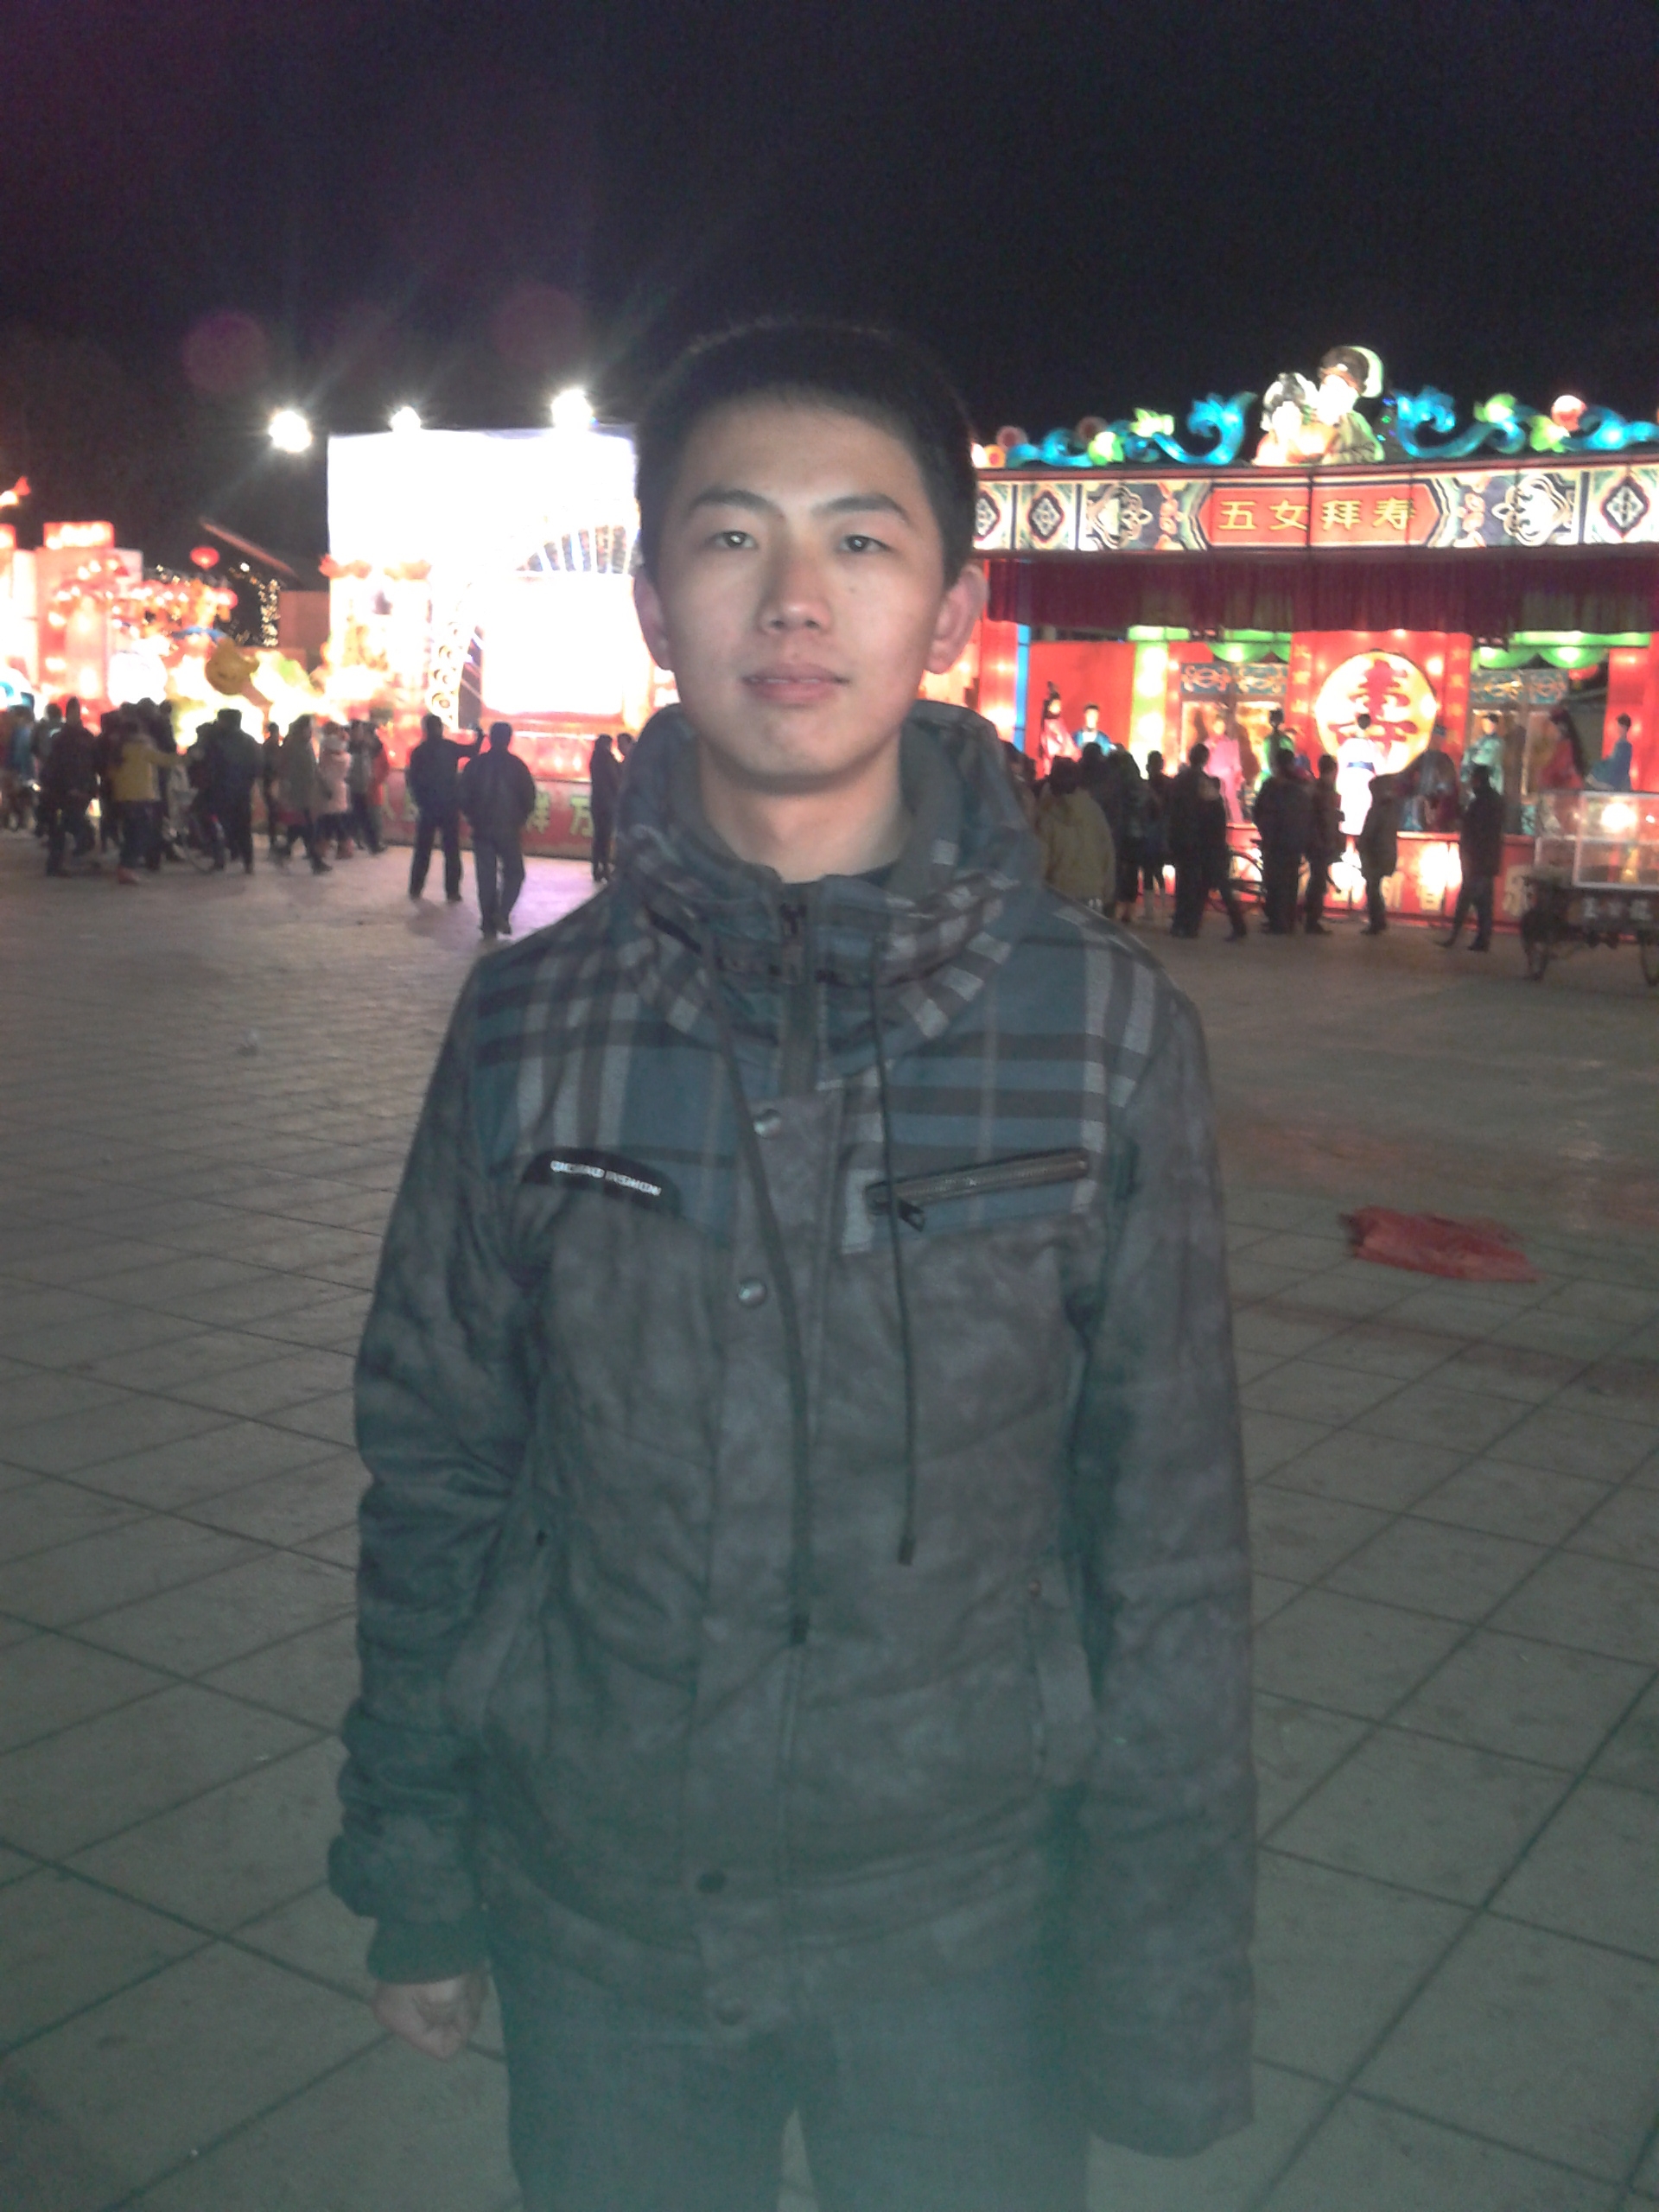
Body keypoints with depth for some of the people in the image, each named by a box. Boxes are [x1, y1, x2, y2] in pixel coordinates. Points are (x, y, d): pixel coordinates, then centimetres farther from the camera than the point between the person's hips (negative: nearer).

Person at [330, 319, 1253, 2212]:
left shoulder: (1104, 1032, -11)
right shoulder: (532, 1022, -8)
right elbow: (435, 1473, 1)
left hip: (961, 1918, -1)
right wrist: (414, 1880, 5)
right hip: (595, 1921, 1)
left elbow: (1169, 1541, -7)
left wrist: (1165, 1995, -4)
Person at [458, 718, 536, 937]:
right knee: (514, 873, 11)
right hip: (508, 829, -2)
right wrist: (520, 820, 11)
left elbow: (464, 797, 1)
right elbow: (529, 797, -4)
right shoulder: (516, 765, -5)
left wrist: (474, 818, 15)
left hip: (482, 829, 2)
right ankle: (502, 913, -9)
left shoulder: (475, 764, 1)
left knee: (486, 877, 8)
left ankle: (488, 924, 5)